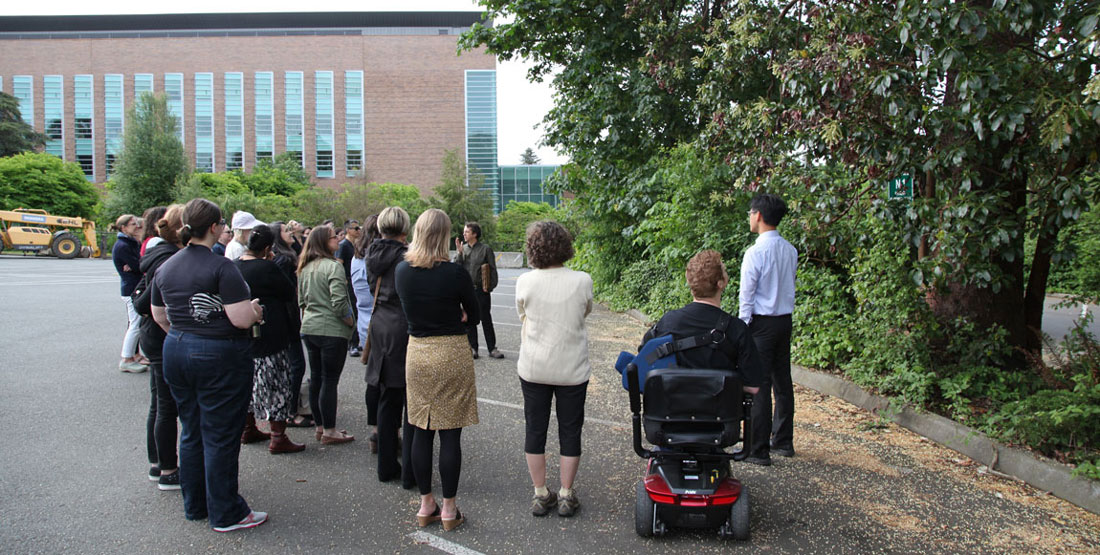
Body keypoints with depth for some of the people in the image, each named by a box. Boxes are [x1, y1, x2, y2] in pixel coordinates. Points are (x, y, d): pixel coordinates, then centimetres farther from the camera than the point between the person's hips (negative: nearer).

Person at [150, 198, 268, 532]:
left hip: (176, 353, 8)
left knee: (191, 432, 18)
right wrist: (256, 311, -1)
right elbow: (241, 318, -22)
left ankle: (195, 507, 30)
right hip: (220, 357, -7)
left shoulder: (166, 267, 7)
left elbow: (159, 316, 17)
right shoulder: (221, 267, -17)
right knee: (220, 437, 2)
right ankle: (225, 514, 13)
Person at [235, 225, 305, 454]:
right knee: (276, 384, -2)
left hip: (244, 334, 8)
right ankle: (278, 438, 1)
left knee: (250, 382, 20)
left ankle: (248, 429, 30)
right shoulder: (267, 268, -19)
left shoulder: (236, 266, 4)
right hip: (269, 336, -8)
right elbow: (290, 293, -10)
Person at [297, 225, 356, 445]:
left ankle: (320, 426, 25)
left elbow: (301, 301, 18)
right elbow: (339, 302, -20)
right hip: (332, 330, -8)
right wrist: (351, 321, -6)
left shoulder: (305, 268, 11)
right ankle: (329, 432, 5)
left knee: (316, 378, 14)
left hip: (309, 328, 8)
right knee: (330, 380, -2)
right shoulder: (333, 266, -14)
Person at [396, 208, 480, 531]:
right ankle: (449, 510, 13)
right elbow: (473, 316, -1)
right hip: (451, 353, -4)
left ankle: (425, 505, 23)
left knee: (421, 431, 12)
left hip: (416, 352, 4)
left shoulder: (401, 271, -3)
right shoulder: (455, 273, -15)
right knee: (450, 434, 4)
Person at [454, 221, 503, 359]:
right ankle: (473, 348, 18)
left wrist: (490, 286, -8)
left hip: (481, 290, -4)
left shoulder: (485, 249, -2)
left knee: (486, 319, 2)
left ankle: (492, 348, 9)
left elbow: (492, 269, -2)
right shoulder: (463, 249, 9)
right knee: (469, 320, 8)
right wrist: (459, 252, -9)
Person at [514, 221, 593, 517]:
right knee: (569, 432, 12)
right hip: (572, 369, 0)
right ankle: (566, 496, 21)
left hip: (533, 368, 1)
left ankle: (540, 494, 22)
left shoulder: (525, 282, -11)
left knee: (535, 430, 13)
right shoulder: (582, 281, -12)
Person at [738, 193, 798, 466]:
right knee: (782, 382, 14)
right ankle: (783, 441, 26)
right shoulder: (791, 251, 6)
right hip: (785, 320, 8)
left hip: (762, 323, -7)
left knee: (758, 386, -2)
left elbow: (747, 294, -13)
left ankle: (759, 450, 3)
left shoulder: (756, 252, -16)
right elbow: (790, 286, 13)